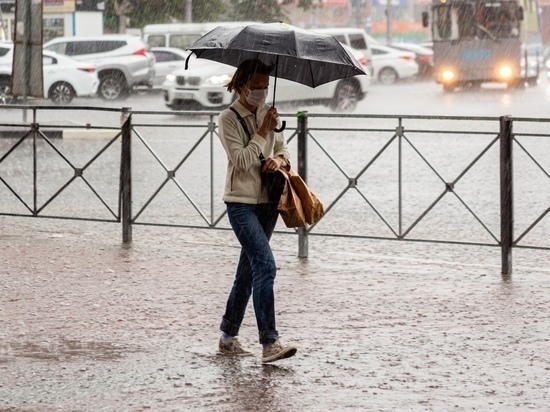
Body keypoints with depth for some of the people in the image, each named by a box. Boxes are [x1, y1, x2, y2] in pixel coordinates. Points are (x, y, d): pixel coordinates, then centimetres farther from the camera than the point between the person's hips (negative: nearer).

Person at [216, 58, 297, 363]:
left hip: (267, 201, 7)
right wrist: (264, 131, -19)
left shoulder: (265, 114, 11)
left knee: (249, 269, 13)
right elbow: (241, 160, -17)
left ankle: (228, 337, 24)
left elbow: (283, 148, 16)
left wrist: (279, 159, -6)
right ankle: (269, 343, -22)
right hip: (241, 202, -7)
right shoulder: (229, 118, -9)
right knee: (265, 266, -19)